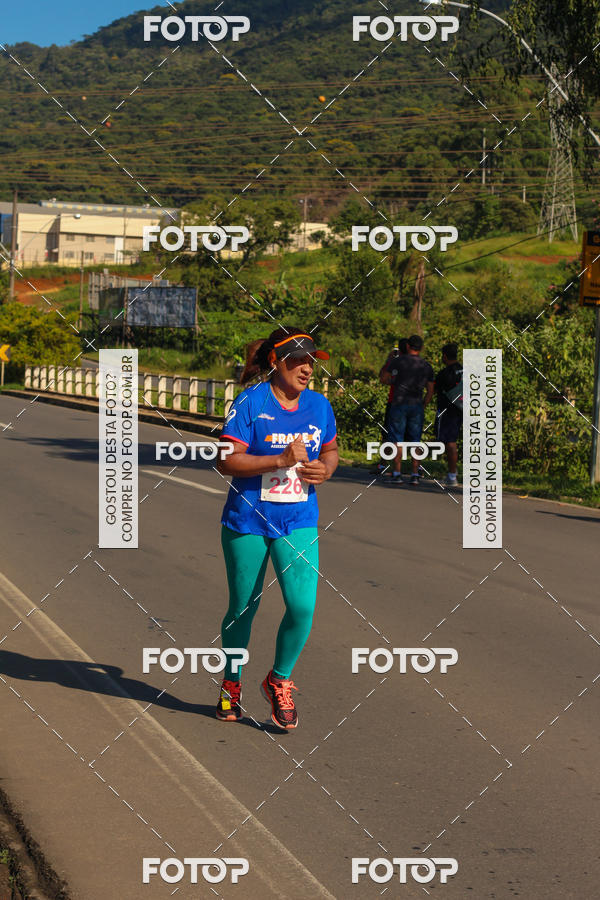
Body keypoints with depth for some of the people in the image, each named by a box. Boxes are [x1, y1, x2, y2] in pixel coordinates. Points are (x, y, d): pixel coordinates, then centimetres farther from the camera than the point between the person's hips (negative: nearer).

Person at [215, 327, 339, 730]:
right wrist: (282, 459, -23)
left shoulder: (319, 405, 5)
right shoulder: (250, 402, -10)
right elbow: (227, 461, -15)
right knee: (243, 608, 10)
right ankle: (231, 684, 34)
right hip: (248, 520, -3)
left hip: (298, 521, 3)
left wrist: (326, 469, -3)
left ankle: (280, 681, 13)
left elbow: (331, 450, 20)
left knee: (303, 606, -12)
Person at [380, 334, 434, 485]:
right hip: (417, 405, 3)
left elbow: (383, 378, 2)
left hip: (399, 403, -3)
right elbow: (430, 391, 7)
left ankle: (397, 473, -4)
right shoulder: (427, 366, 6)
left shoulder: (399, 361, -4)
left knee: (397, 440, 1)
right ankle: (415, 474, 0)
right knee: (415, 441, 6)